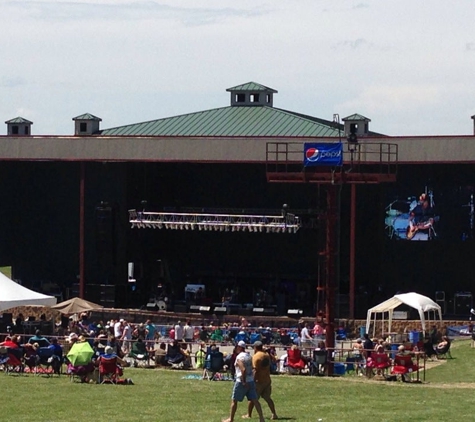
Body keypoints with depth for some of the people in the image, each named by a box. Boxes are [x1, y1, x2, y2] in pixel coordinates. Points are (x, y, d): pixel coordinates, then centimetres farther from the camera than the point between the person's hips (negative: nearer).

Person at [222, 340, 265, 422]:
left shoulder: (239, 357, -15)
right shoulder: (249, 356, 10)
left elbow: (243, 369, -26)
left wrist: (243, 382, -21)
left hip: (242, 382, -7)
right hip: (251, 381, 7)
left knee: (234, 400, 7)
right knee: (254, 400, 4)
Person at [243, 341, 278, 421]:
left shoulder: (256, 356, -16)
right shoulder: (267, 355, 7)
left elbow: (255, 370, -21)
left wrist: (253, 381, -20)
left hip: (259, 381, -7)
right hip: (267, 380, 7)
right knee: (267, 398, 11)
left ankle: (249, 414, 15)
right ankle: (274, 414, 4)